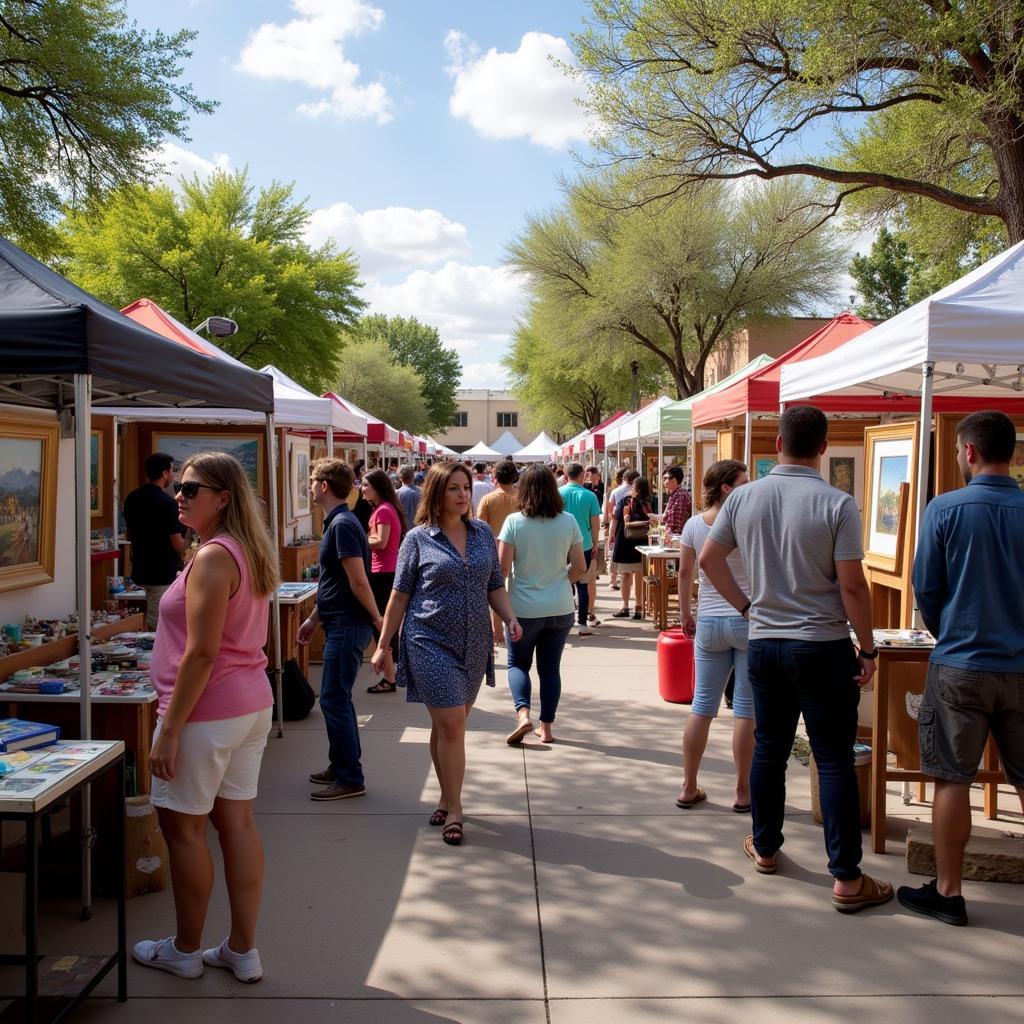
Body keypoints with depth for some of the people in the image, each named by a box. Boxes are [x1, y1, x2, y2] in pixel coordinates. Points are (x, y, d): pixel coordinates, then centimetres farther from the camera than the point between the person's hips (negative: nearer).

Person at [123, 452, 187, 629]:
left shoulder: (132, 499, 4)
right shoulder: (167, 503, -18)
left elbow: (129, 535, 16)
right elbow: (178, 545, -16)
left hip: (140, 570, 8)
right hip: (163, 573, -8)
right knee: (157, 626, -1)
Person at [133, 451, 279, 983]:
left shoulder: (213, 558, -18)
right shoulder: (249, 552, 11)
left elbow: (201, 654, -22)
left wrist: (169, 729, -17)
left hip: (208, 710, -9)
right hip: (252, 702, 9)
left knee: (182, 827, 6)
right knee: (236, 822, 13)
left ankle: (185, 950, 22)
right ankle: (243, 950, 22)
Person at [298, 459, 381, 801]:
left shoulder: (343, 524, -18)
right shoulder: (337, 522, 14)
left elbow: (358, 581, -21)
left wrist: (377, 619, -11)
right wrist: (314, 619, 22)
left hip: (348, 625, -10)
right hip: (339, 623, 10)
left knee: (334, 699, -4)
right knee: (338, 698, 16)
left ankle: (350, 779, 3)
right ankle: (341, 767, 27)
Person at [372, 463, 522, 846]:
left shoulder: (482, 533, 7)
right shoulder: (418, 539, -4)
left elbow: (495, 586, 13)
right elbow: (400, 596, 0)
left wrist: (510, 618, -4)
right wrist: (383, 646, 0)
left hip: (474, 645, 4)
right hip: (431, 644, -4)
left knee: (451, 726, 12)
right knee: (450, 726, -8)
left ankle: (448, 800, 26)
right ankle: (453, 808, 4)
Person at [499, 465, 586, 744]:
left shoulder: (514, 522, -11)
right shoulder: (568, 521, -3)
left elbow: (502, 568, -12)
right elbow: (580, 567, 1)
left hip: (524, 608, -2)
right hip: (560, 608, 2)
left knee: (518, 663, 14)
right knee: (550, 667, 14)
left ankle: (523, 713, -6)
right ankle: (546, 727, 17)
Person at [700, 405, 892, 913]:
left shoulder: (744, 497, -1)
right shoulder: (837, 504, -14)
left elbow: (709, 559, 8)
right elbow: (851, 586, -14)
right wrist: (868, 649, -4)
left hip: (763, 642, 4)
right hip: (823, 646, -4)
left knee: (769, 748, 17)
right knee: (835, 760, 2)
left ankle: (764, 848, 31)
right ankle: (847, 879, 8)